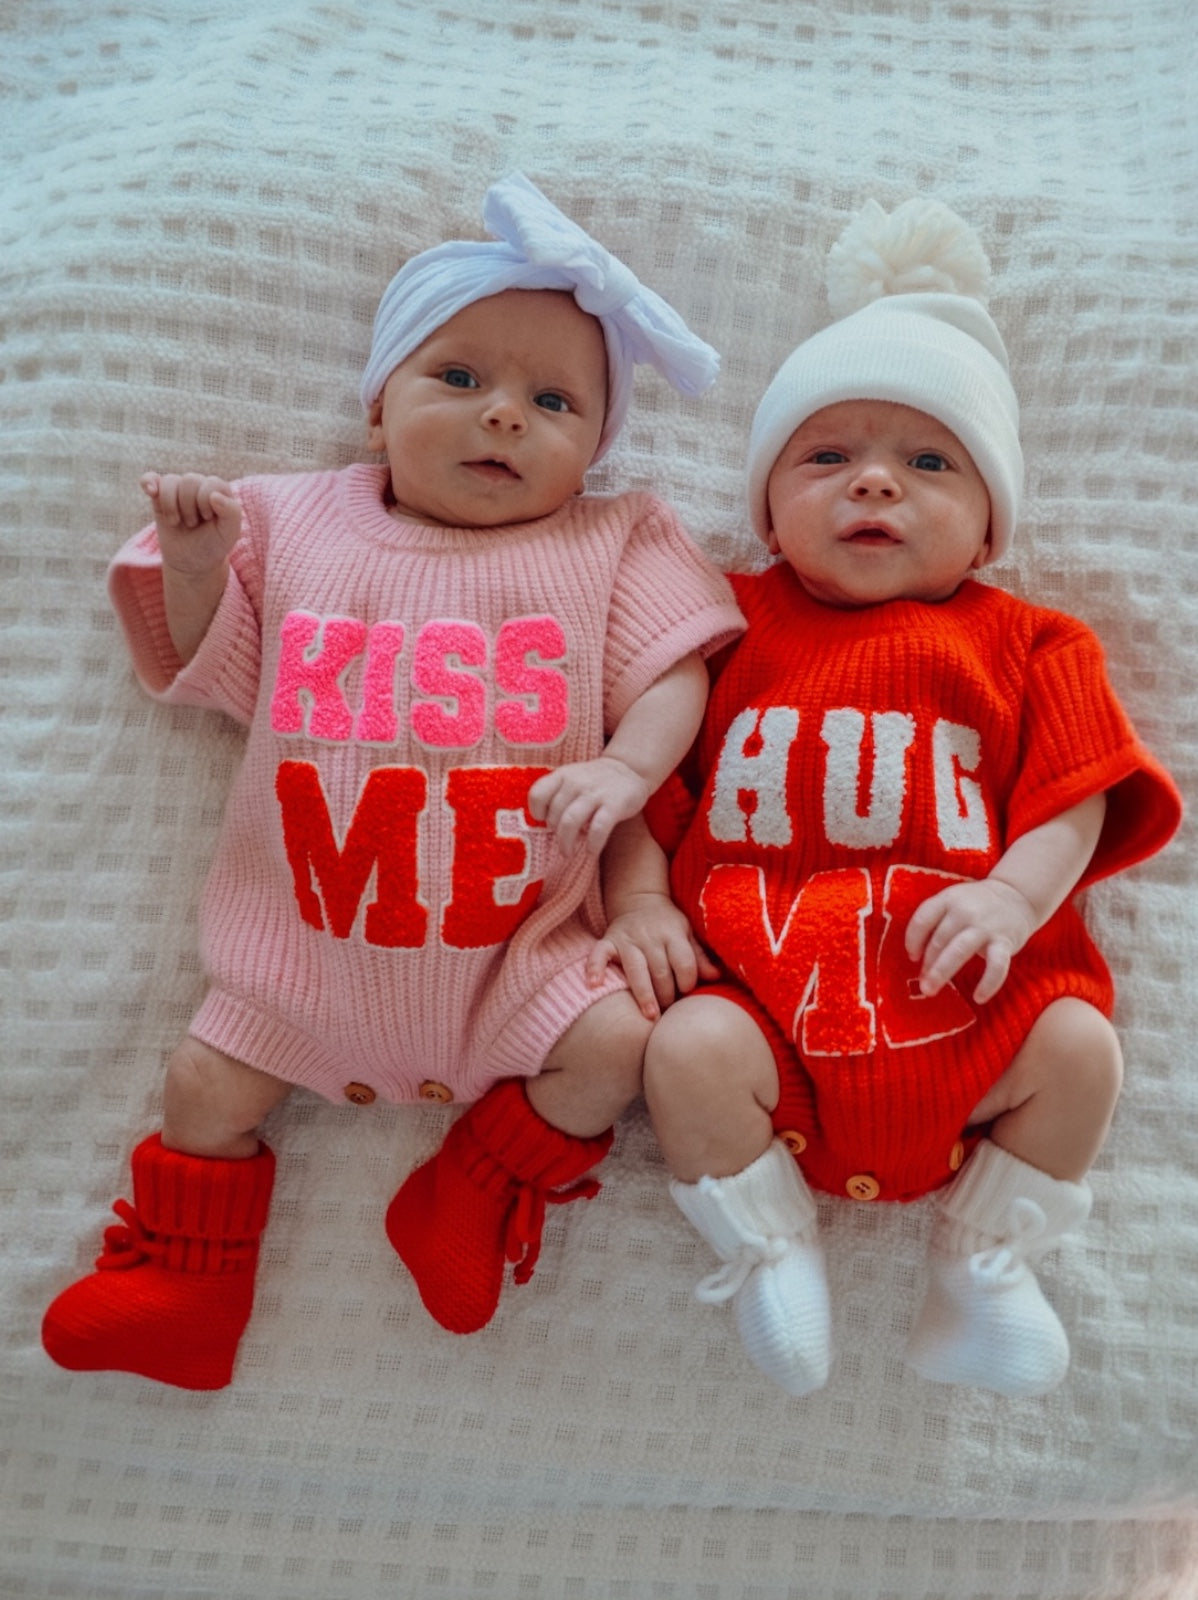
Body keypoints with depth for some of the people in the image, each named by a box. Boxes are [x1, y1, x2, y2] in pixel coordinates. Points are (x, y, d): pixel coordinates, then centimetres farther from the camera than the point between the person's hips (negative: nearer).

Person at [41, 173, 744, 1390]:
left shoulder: (609, 548, 0)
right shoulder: (296, 527, 5)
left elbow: (670, 679, -5)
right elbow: (205, 669, 10)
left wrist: (628, 768, -25)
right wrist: (194, 560, -7)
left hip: (520, 941, -1)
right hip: (309, 935, 2)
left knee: (613, 1041, -18)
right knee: (208, 1082, 4)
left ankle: (480, 1194, 11)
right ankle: (177, 1287, 30)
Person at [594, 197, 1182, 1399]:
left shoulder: (1021, 644, 12)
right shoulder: (727, 627, 10)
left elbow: (1076, 796, 5)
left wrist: (1015, 896, -13)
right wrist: (641, 902, -4)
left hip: (960, 981, 2)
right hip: (764, 973, -1)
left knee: (1077, 1046, -19)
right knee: (689, 1048, -27)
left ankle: (985, 1258, 9)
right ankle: (768, 1254, 4)